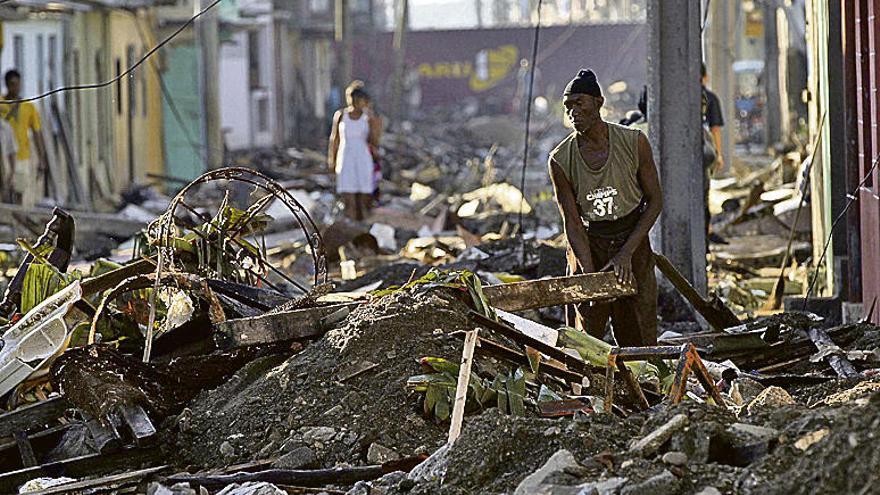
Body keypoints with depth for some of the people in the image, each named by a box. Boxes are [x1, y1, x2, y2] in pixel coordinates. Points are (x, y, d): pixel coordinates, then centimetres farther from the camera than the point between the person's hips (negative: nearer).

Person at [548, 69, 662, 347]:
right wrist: (591, 275, -22)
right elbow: (572, 222, -10)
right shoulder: (560, 160, -10)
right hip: (587, 246, 0)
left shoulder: (634, 142, -11)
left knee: (640, 340, 1)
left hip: (633, 242, 0)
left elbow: (655, 202, -5)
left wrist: (626, 253, -14)